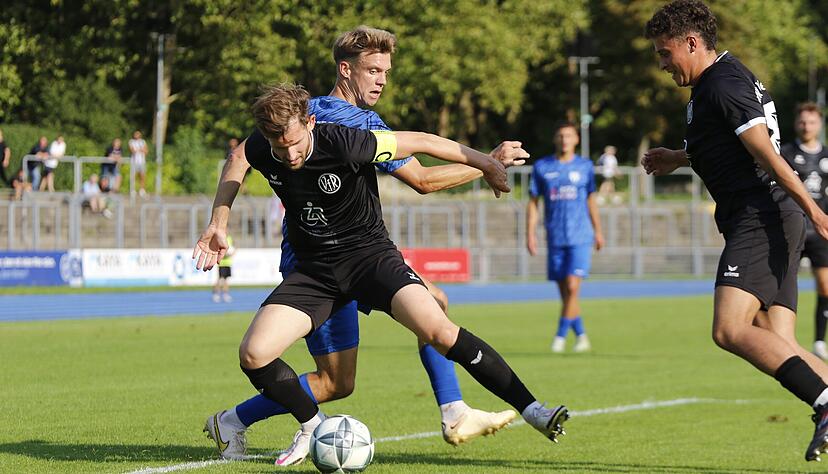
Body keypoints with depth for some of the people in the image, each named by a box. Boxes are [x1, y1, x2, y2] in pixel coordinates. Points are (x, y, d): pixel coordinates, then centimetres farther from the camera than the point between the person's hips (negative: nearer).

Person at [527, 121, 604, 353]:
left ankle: (560, 336, -7)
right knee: (564, 291, 5)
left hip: (580, 238, -2)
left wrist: (598, 231, 18)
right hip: (555, 238, 2)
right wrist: (530, 234, 1)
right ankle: (581, 336, 18)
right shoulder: (541, 167, 5)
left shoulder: (585, 166, 6)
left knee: (572, 287, -15)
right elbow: (533, 202, 8)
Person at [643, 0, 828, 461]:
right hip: (774, 224, 10)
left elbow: (768, 154, -18)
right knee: (778, 347, 1)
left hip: (760, 220, -10)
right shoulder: (724, 78, 22)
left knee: (731, 330, -22)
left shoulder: (724, 85, -10)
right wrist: (678, 158, 42)